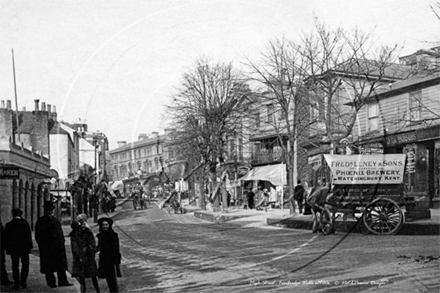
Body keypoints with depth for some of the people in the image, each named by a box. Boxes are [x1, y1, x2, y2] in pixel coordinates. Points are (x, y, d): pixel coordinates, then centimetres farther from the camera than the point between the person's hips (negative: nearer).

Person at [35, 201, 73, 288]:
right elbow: (38, 236, -3)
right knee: (48, 266, 3)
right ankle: (51, 282, 13)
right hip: (47, 248, -4)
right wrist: (42, 246, -10)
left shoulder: (56, 220, 15)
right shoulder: (40, 222, -2)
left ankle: (63, 281, 7)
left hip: (58, 247, 5)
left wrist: (62, 241, 8)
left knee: (61, 265, 3)